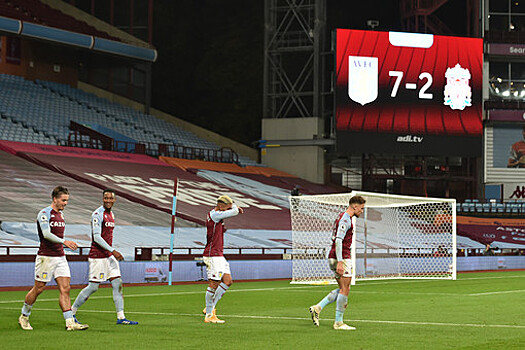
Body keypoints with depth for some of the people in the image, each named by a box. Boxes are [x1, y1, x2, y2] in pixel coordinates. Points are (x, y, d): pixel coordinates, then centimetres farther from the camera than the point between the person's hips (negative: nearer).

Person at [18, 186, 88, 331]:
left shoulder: (60, 214, 14)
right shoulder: (44, 213, -11)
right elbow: (46, 234, -24)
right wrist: (64, 241, -31)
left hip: (60, 257, 7)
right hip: (46, 257, -7)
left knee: (65, 289, -4)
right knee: (38, 289, 2)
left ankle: (70, 323, -8)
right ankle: (24, 317, 22)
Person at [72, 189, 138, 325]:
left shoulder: (111, 215, 14)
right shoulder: (97, 214, -13)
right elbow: (96, 237, -19)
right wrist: (113, 251, -23)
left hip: (109, 256, 8)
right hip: (97, 256, -8)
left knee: (118, 284, 1)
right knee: (93, 287, -5)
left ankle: (121, 317, 2)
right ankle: (72, 312, 9)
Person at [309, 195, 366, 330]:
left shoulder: (345, 217, 18)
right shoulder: (345, 219, -14)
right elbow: (338, 240, -22)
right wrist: (340, 262, -26)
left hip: (335, 258, 10)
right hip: (341, 258, -10)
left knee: (343, 289, 13)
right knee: (345, 290, -5)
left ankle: (318, 307, 8)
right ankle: (338, 322, -1)